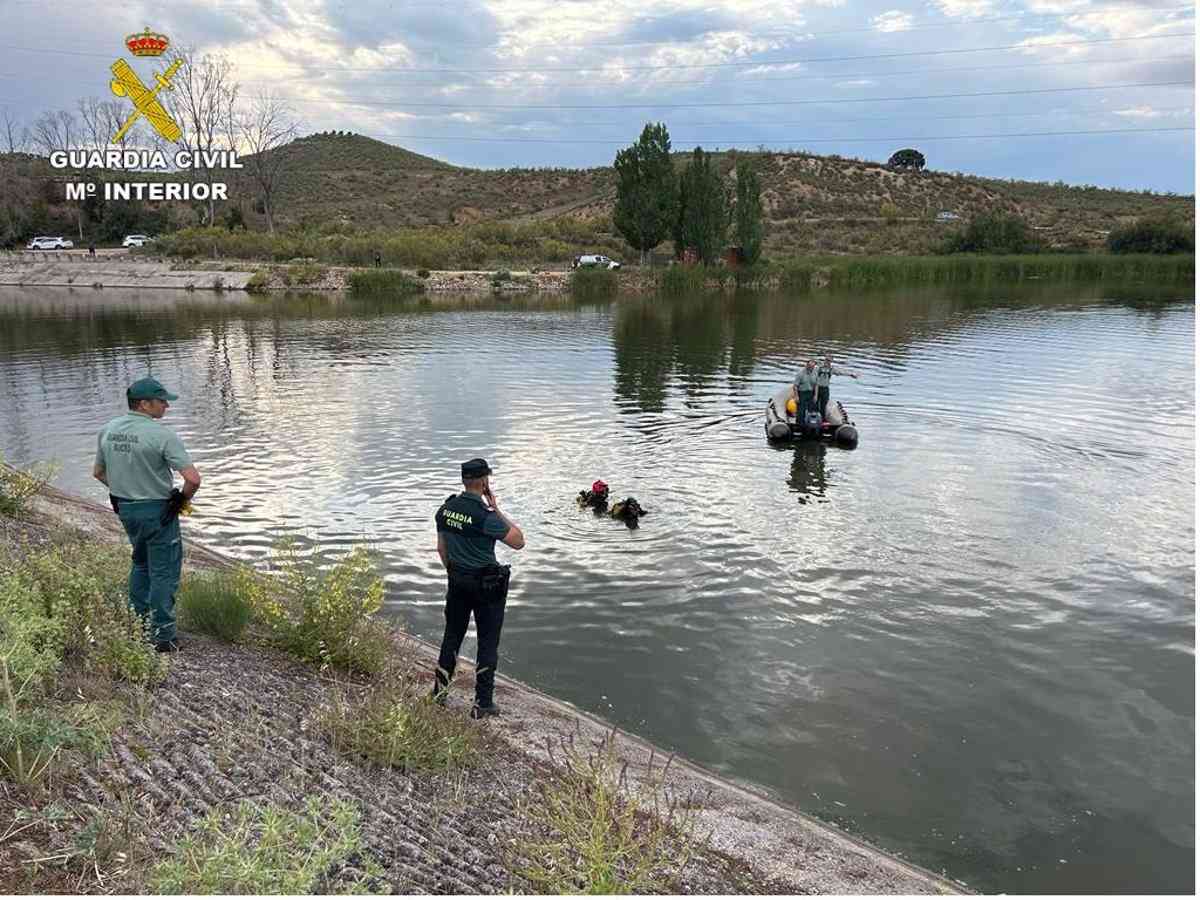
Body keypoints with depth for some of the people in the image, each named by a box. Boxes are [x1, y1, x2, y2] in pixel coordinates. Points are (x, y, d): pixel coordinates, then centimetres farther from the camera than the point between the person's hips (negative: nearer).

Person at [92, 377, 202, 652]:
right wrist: (183, 499, -8)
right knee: (163, 573, 4)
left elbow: (98, 472, 13)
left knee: (141, 563, 28)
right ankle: (162, 636, 10)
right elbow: (193, 478, -26)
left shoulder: (107, 431, 1)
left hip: (125, 508, 7)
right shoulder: (162, 435, -21)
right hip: (158, 510, -7)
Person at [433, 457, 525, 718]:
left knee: (452, 634, 20)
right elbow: (518, 541, -15)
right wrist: (497, 509, -12)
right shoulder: (485, 515, -23)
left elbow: (441, 547, 10)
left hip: (457, 580, 6)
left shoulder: (446, 508, -1)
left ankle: (439, 690, 30)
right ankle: (482, 704, 10)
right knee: (488, 642, 5)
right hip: (486, 584, -6)